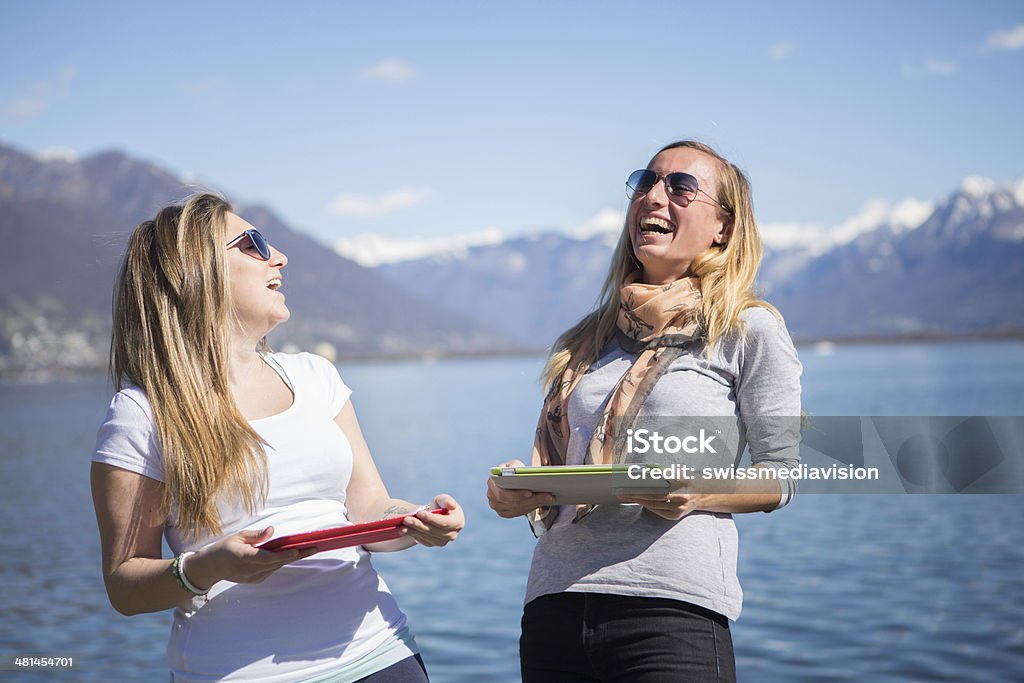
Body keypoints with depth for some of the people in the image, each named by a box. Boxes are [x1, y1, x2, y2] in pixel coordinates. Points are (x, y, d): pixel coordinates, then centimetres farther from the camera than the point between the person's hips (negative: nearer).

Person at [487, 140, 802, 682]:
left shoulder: (749, 328, 3)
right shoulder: (590, 338, 18)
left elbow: (780, 477, 1)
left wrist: (697, 494, -16)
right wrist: (518, 492, 1)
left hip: (673, 609, -4)